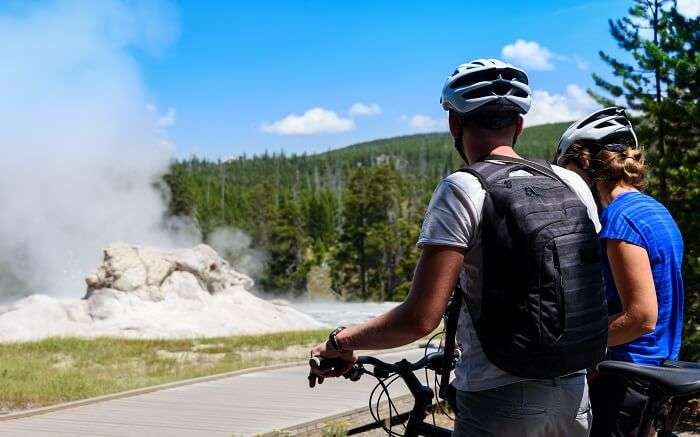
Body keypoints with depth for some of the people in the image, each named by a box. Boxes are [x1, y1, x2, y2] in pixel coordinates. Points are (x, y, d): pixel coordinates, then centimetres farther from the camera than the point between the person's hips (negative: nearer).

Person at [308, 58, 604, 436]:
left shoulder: (462, 190, -14)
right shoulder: (572, 184, 3)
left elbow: (420, 318, -19)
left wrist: (340, 341, -5)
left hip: (499, 404, -5)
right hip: (573, 394, 6)